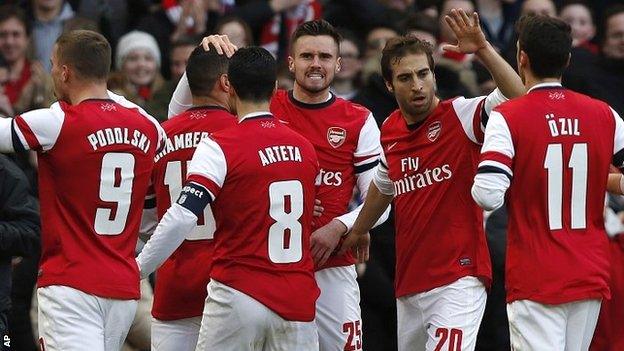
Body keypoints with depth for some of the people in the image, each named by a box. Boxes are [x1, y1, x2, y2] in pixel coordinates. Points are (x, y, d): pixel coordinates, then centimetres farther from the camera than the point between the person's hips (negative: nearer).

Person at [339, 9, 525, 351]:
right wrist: (357, 231, 43)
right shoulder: (390, 130, 10)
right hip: (409, 283, 7)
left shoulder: (459, 116, -7)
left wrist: (483, 50, -32)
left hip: (458, 280, -7)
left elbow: (518, 98, -24)